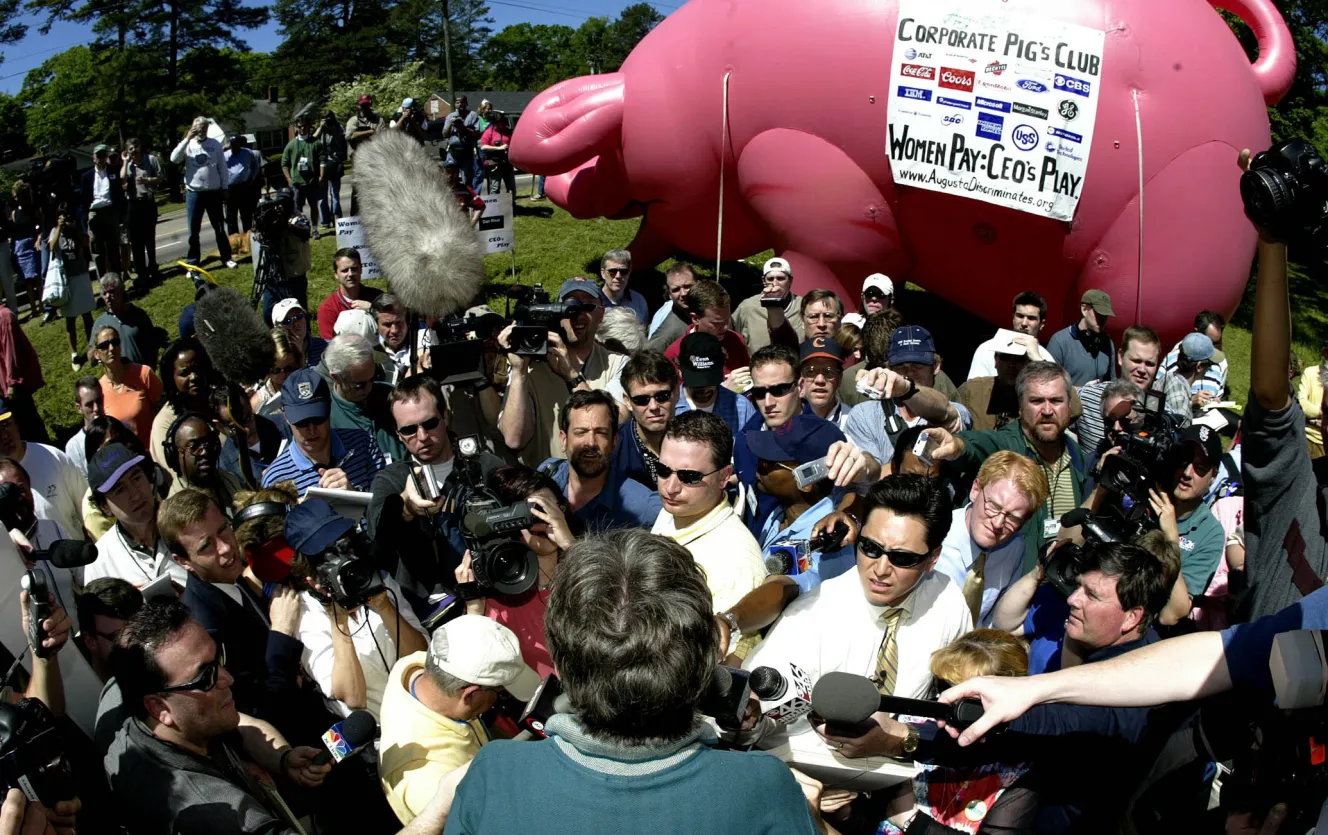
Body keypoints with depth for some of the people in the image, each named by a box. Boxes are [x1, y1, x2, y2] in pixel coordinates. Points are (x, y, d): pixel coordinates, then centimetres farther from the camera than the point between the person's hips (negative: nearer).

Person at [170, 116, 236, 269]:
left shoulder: (215, 144, 2)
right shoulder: (188, 145, 0)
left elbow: (222, 167, 5)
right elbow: (174, 159, -16)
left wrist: (225, 187, 3)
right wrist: (187, 139, -17)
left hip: (214, 192, 0)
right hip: (193, 193, 0)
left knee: (219, 228, 10)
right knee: (193, 231, 5)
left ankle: (227, 258, 19)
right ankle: (192, 263, 11)